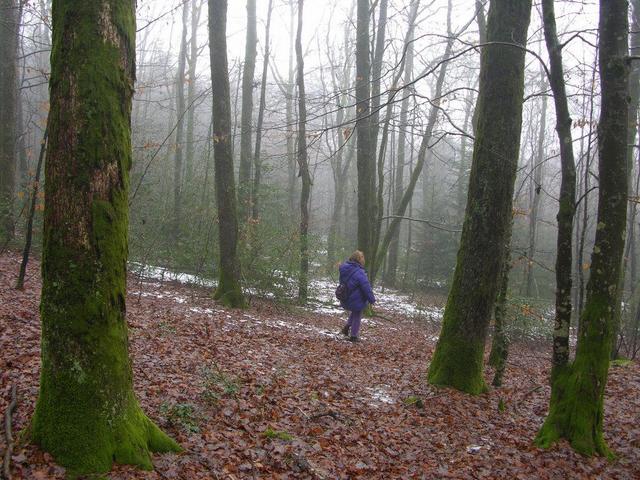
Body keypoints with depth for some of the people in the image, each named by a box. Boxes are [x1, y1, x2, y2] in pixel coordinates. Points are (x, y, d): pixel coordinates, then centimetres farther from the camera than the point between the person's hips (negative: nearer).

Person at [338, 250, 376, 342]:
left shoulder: (344, 268, 0)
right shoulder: (359, 272, -26)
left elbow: (342, 283, 13)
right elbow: (366, 287, -24)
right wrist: (372, 299, -13)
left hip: (346, 299, 7)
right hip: (357, 300, -7)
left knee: (355, 313, 30)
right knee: (357, 317, 11)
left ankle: (346, 327, 21)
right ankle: (353, 336, 19)